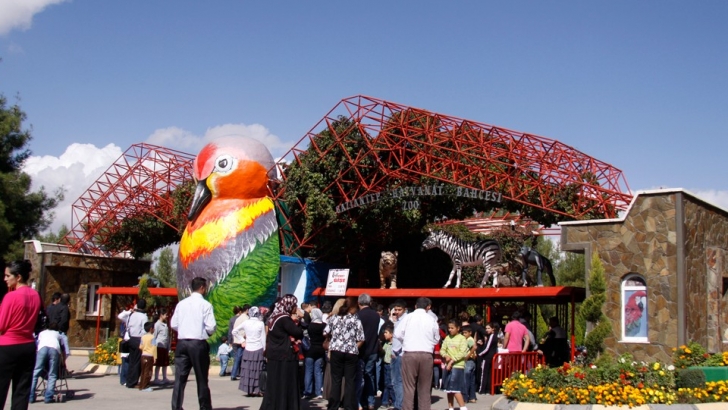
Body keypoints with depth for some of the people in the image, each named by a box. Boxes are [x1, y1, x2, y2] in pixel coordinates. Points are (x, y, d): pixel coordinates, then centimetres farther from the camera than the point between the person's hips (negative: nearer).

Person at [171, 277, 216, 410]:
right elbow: (211, 327, -12)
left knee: (180, 378, 4)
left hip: (182, 343, 4)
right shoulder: (205, 305, -7)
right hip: (198, 343, -4)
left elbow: (173, 324, 8)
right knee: (202, 379, 8)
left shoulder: (181, 304, 6)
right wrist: (208, 332, 10)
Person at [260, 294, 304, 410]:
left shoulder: (274, 316, 12)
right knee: (284, 385, -3)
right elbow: (299, 333, -18)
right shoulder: (285, 319, -16)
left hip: (274, 355, 9)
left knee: (274, 385, 12)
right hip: (284, 356, -9)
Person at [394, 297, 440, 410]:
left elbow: (398, 334, -1)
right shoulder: (431, 320, 3)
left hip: (410, 354, -1)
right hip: (427, 355, 1)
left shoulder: (408, 317, -2)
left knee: (409, 387, 2)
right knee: (425, 388, 9)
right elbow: (436, 339, 11)